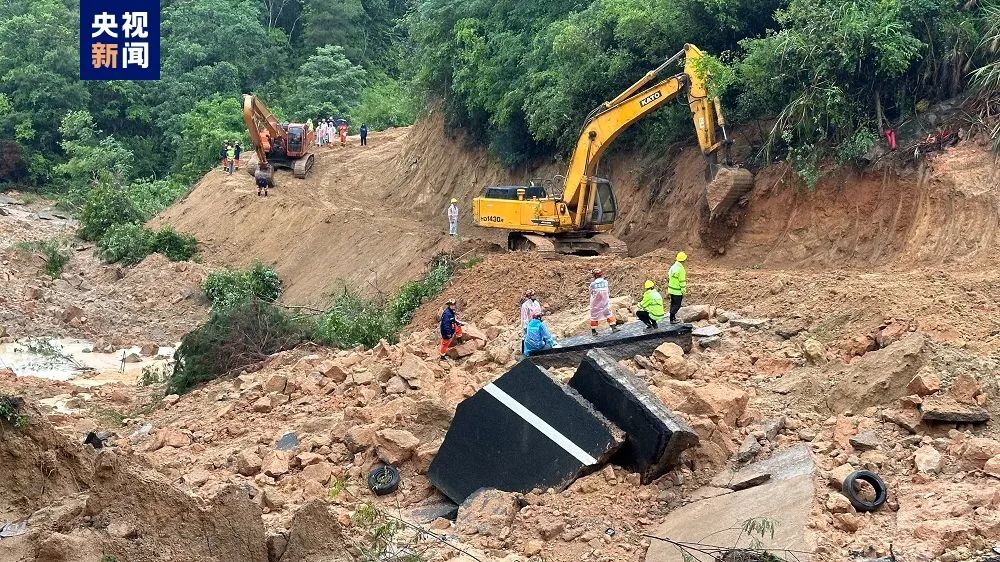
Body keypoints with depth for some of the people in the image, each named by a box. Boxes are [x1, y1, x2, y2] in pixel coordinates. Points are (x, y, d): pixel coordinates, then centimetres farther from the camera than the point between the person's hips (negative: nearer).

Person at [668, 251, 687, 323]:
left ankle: (673, 317, 29)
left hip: (671, 289, 8)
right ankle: (672, 319, 1)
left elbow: (669, 276, 12)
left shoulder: (673, 267, 3)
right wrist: (683, 292, -12)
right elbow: (682, 282, -19)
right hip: (677, 291, -8)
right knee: (677, 305, 1)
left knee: (673, 304, 19)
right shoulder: (681, 269, -22)